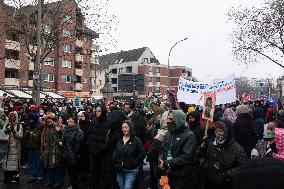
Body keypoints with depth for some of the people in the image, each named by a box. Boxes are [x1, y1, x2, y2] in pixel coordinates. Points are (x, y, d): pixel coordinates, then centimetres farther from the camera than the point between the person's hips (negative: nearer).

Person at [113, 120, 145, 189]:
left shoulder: (136, 140, -7)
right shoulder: (119, 140, 8)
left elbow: (142, 154, -10)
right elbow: (115, 152, 16)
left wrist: (134, 163, -11)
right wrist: (116, 162, 3)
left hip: (131, 171, -5)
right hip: (120, 170, 5)